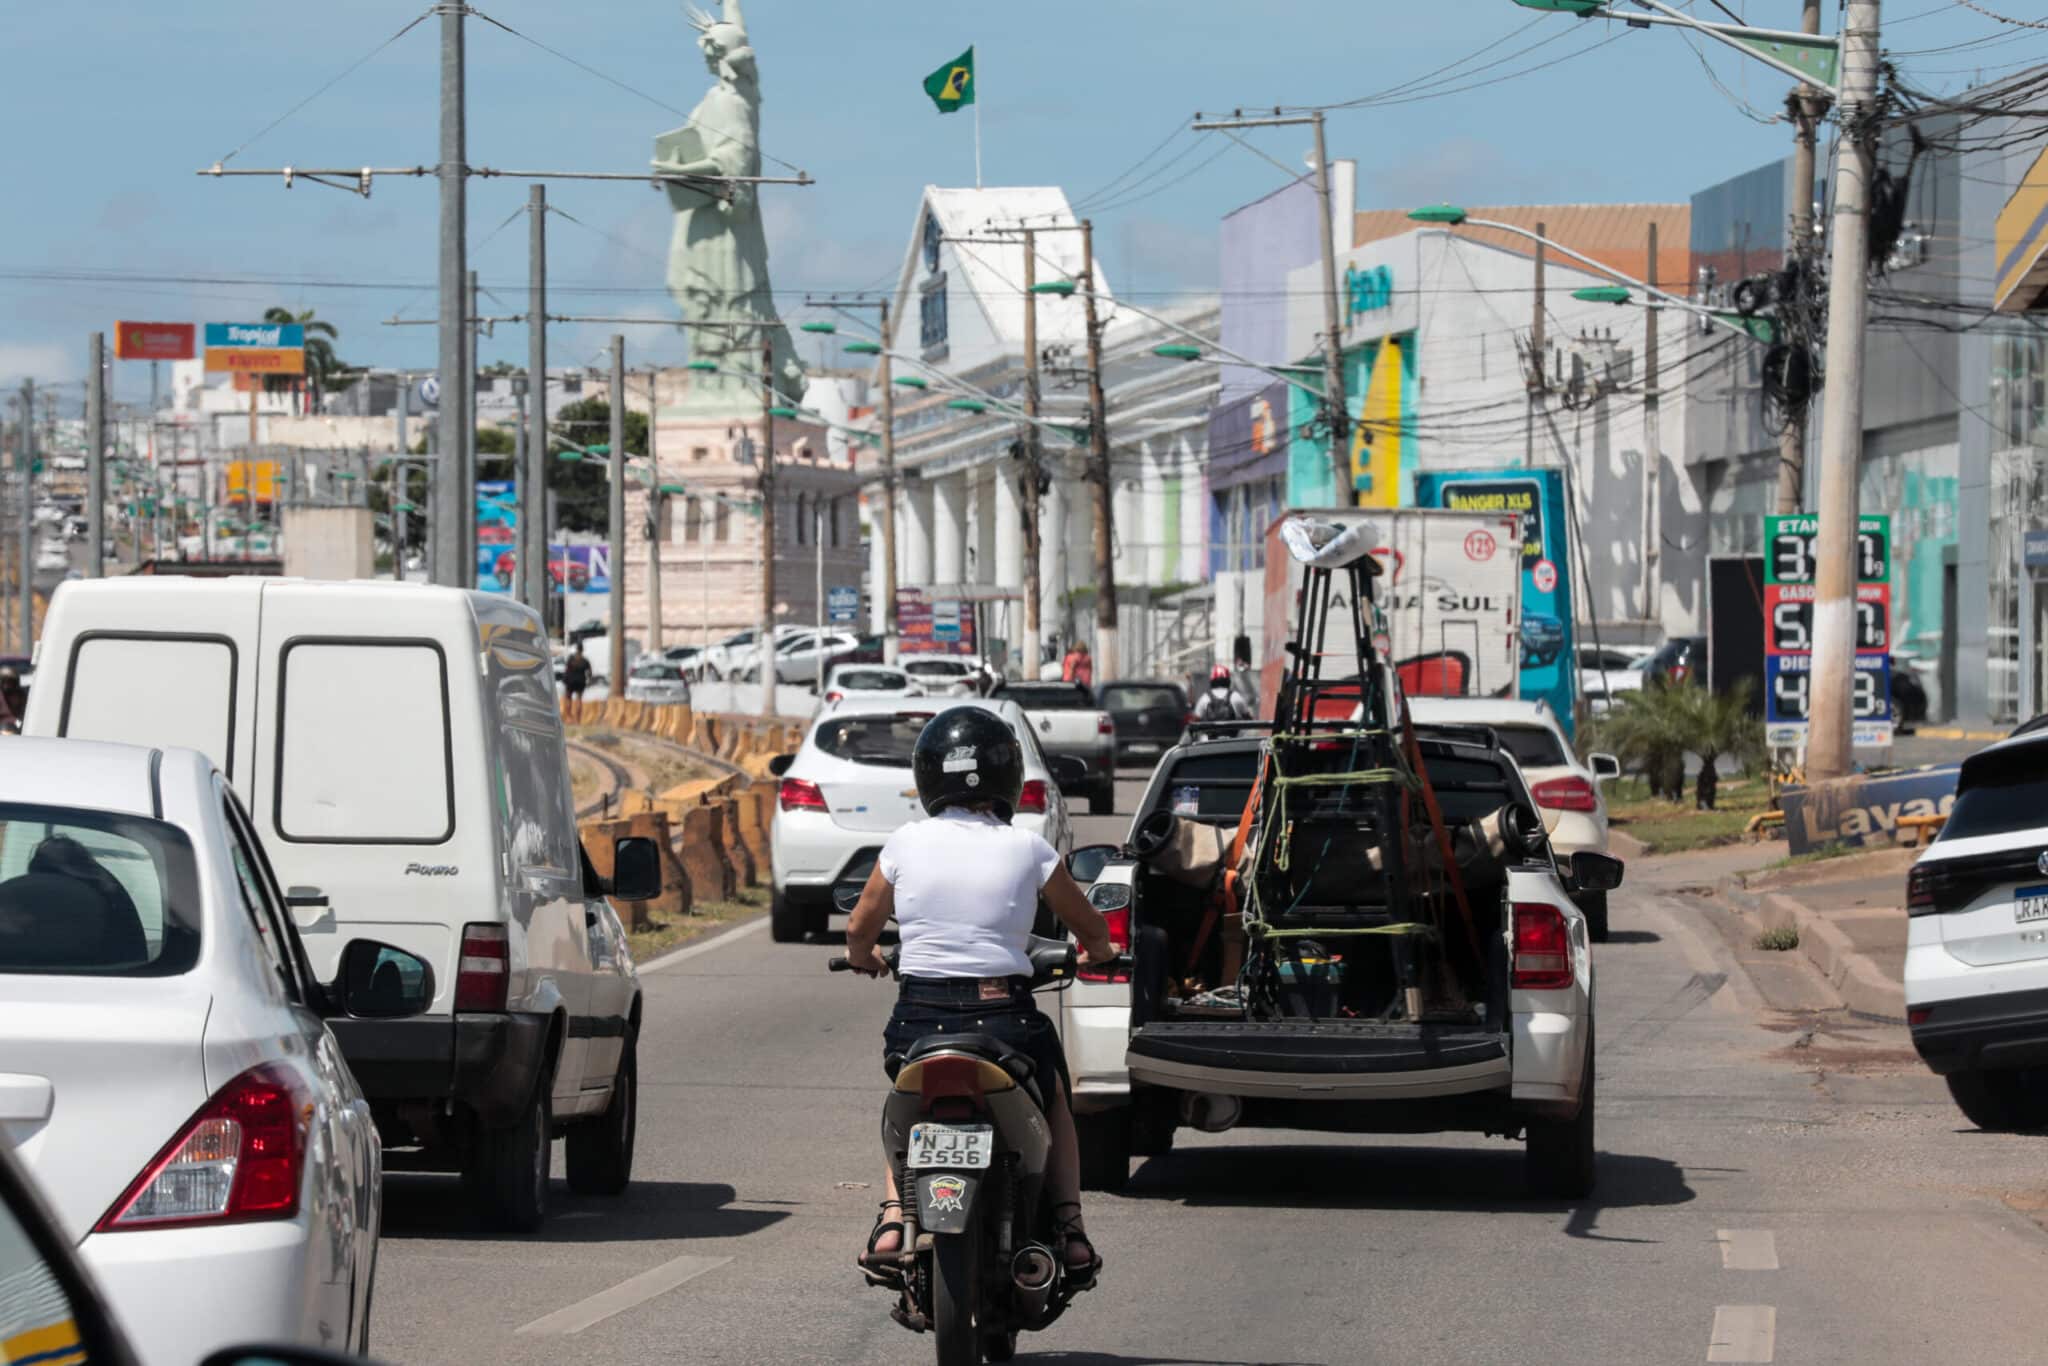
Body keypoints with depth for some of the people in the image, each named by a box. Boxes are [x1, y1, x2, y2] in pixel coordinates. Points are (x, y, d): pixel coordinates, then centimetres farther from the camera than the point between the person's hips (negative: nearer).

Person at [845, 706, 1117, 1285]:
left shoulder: (907, 844, 1)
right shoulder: (1027, 849, -1)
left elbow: (859, 931, 13)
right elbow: (1089, 928, 13)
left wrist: (864, 958, 36)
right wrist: (1097, 952, 37)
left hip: (919, 1019, 1)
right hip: (1004, 1019, -1)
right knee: (1053, 1098, 28)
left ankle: (892, 1217, 8)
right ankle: (1069, 1228, 14)